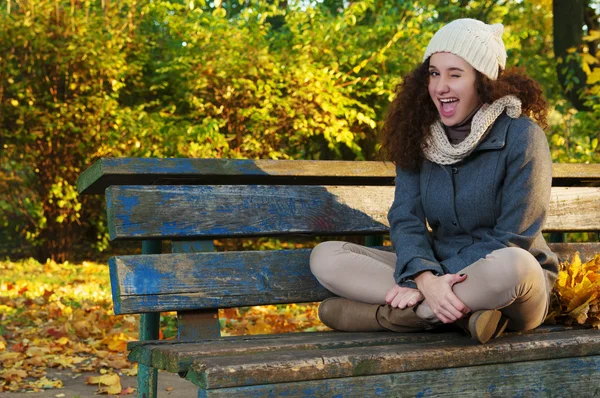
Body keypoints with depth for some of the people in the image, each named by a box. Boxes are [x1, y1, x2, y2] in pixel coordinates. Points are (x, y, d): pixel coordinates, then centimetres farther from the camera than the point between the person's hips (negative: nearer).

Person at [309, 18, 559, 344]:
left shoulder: (521, 136, -11)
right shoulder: (420, 136, 3)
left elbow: (513, 237, -14)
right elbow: (405, 219, -5)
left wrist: (430, 285, -21)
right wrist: (427, 279, -27)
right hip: (439, 270, 4)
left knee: (511, 265, -41)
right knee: (325, 257, -12)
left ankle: (385, 314, -24)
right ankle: (463, 313, -24)